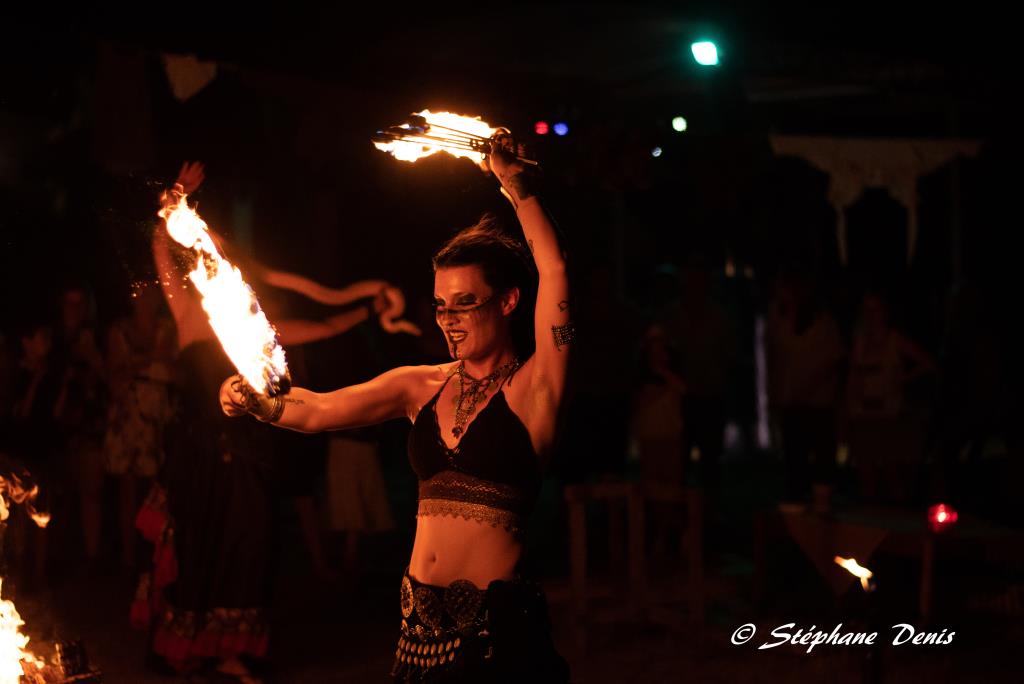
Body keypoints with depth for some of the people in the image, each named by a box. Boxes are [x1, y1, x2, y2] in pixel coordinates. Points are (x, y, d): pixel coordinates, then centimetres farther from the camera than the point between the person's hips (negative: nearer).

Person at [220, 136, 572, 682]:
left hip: (497, 623, -5)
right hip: (421, 618, 5)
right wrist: (260, 405, -18)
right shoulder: (421, 386, 8)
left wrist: (516, 184, -15)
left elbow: (553, 273, -15)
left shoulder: (532, 386, -5)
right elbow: (317, 411, 0)